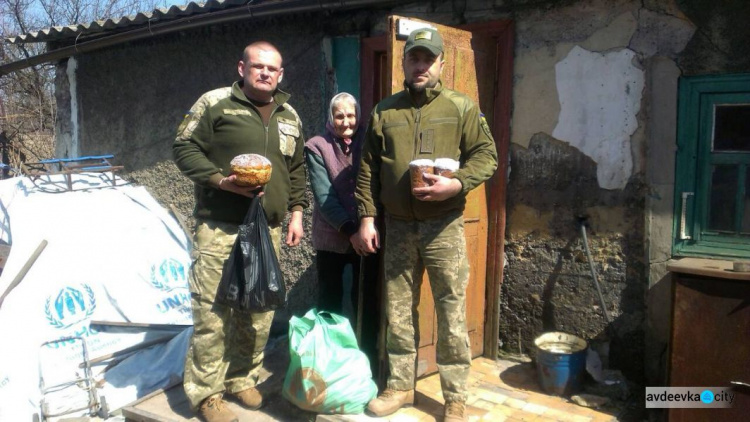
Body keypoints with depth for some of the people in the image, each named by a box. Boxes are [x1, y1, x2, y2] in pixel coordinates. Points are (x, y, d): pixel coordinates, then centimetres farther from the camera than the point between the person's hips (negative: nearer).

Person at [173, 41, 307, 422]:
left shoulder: (289, 116, 16)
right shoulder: (215, 103, 0)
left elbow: (296, 169, 21)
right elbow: (184, 148, -3)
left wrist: (296, 212, 13)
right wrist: (221, 181, -15)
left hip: (268, 230, 5)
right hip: (219, 229, -5)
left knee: (259, 311, 9)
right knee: (212, 310, -3)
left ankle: (242, 379, 28)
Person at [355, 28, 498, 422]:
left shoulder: (462, 107, 2)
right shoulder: (384, 111, 9)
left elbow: (486, 155, -1)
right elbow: (368, 170, 9)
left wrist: (456, 184, -18)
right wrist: (367, 217, 2)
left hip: (444, 227, -2)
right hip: (397, 227, 3)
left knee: (452, 315, 3)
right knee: (398, 312, 11)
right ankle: (400, 386, 27)